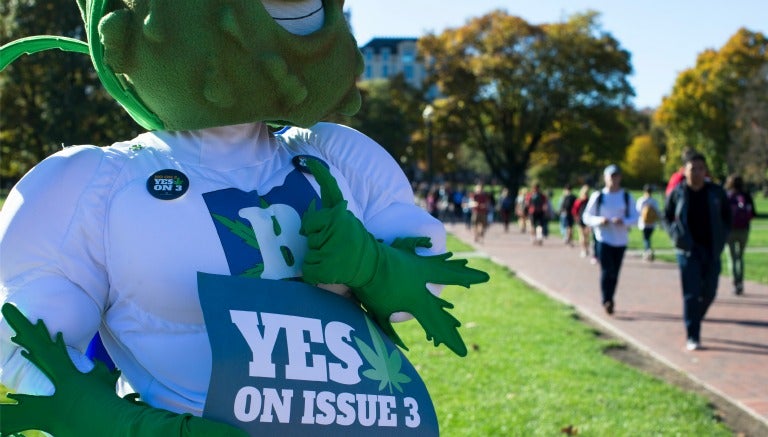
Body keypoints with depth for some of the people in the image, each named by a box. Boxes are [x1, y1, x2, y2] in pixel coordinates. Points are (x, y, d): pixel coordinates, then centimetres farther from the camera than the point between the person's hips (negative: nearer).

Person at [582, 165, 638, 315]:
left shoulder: (627, 197, 7)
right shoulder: (598, 196, 2)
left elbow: (635, 217, 4)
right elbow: (587, 217, 4)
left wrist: (624, 221, -16)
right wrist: (599, 220, -16)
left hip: (620, 240, 2)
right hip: (603, 239, -2)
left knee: (615, 273, 8)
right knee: (607, 270, -15)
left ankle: (610, 299, 23)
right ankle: (606, 301, -12)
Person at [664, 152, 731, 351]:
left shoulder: (717, 192, 1)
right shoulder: (677, 193, -3)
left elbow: (727, 216, 14)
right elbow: (666, 216, 10)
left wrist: (722, 237, 3)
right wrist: (676, 235, -4)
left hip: (712, 251, 3)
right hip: (688, 251, -3)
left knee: (709, 293, 9)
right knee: (691, 294, -7)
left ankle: (694, 321, 35)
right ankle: (692, 337, -4)